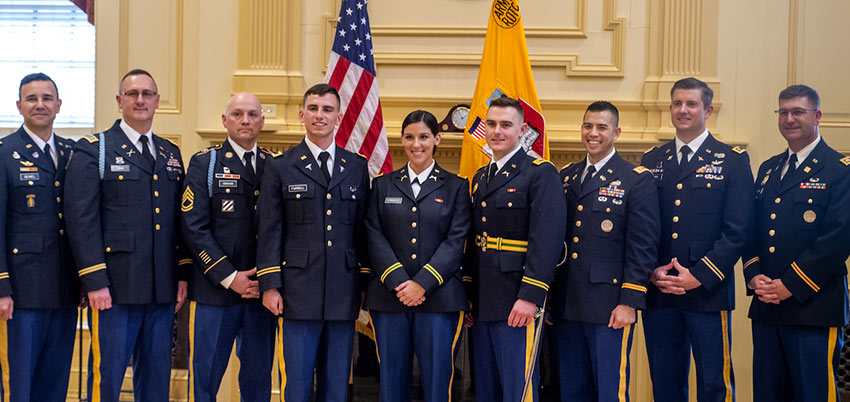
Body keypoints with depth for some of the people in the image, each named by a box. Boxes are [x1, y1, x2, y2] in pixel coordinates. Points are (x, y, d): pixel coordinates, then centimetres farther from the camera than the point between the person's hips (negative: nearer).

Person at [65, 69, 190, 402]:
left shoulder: (171, 154, 16)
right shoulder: (92, 150, 0)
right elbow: (81, 220, -7)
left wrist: (183, 274, 8)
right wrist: (95, 281, -14)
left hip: (163, 289, 5)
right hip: (114, 287, -5)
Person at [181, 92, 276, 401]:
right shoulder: (204, 163, 2)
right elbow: (194, 228, -6)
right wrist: (229, 277, -12)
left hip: (262, 291, 3)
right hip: (214, 290, -3)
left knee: (259, 377, 9)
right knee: (204, 377, 2)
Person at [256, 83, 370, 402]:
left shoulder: (357, 168, 12)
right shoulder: (280, 168, 5)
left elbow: (363, 229, 12)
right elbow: (270, 231, 2)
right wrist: (269, 286, -5)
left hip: (344, 295, 3)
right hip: (297, 295, -2)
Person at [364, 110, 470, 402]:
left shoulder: (456, 187, 8)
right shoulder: (382, 186, 12)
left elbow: (456, 241, -2)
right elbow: (374, 237, 2)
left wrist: (423, 283, -13)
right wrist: (398, 283, -11)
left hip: (439, 298, -1)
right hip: (389, 298, 2)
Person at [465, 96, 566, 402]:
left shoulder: (541, 173, -7)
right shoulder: (480, 178, 17)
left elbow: (547, 239, -16)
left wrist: (530, 297, -22)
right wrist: (468, 293, 14)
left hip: (516, 306, -7)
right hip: (482, 303, 8)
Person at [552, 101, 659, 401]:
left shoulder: (637, 180, -3)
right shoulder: (565, 177, 13)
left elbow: (643, 248, -8)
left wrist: (629, 302, -13)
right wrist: (546, 297, 11)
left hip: (610, 309, -5)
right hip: (566, 307, 5)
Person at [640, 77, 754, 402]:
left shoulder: (732, 161, 2)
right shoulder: (651, 161, 12)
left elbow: (737, 230, -6)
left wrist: (699, 275, -13)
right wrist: (652, 272, -5)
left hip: (709, 292, -3)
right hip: (658, 294, 3)